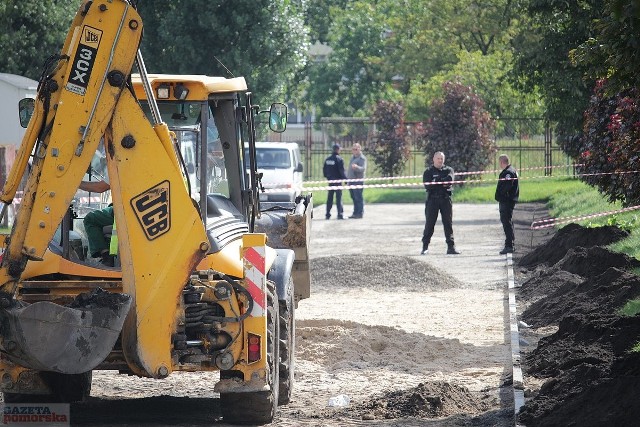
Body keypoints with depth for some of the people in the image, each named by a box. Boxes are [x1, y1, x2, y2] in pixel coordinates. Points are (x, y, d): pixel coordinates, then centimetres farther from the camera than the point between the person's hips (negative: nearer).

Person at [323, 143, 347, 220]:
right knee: (339, 197, -4)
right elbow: (342, 171, -15)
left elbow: (324, 170, 13)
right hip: (337, 180, -6)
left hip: (330, 181, 6)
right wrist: (345, 179, -6)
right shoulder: (339, 159, -12)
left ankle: (328, 214, 12)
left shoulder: (327, 159, 8)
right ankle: (340, 214, -7)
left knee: (329, 198, 11)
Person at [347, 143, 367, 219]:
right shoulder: (352, 157, 17)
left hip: (358, 180, -9)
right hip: (351, 180, 9)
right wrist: (347, 177, 22)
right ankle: (355, 213, 17)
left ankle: (360, 213, -6)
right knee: (354, 197, 12)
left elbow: (363, 169, -24)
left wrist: (357, 167, -43)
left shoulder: (362, 158, -10)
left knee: (358, 198, -8)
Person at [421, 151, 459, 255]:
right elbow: (427, 186, -9)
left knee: (448, 223, 0)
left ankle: (451, 246, 1)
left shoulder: (448, 170, 12)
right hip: (432, 199, -2)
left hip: (446, 199, 2)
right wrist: (443, 183, -11)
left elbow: (449, 179, -10)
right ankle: (425, 247, 0)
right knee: (429, 223, -3)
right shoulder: (428, 172, 6)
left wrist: (437, 181, -10)